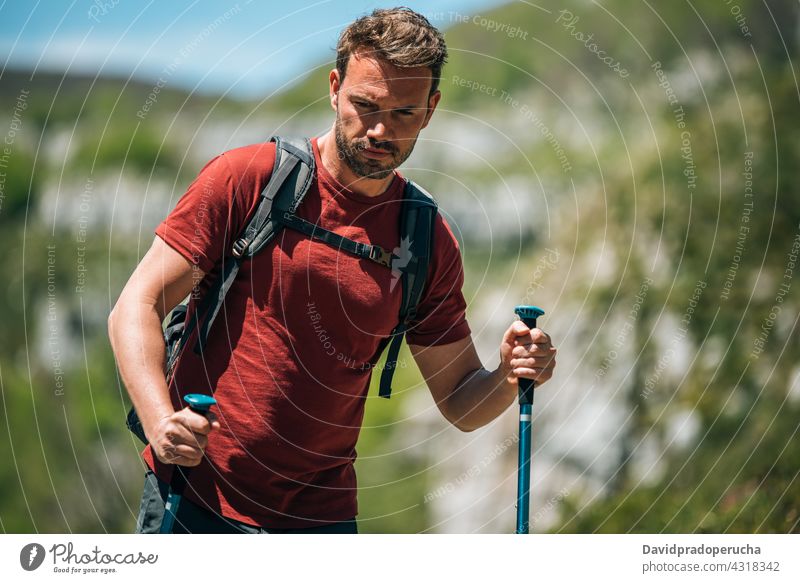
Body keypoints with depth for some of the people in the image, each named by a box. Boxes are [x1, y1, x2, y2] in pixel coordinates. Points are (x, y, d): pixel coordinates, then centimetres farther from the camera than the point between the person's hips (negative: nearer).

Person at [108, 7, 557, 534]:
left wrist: (509, 377, -13)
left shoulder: (430, 243, 3)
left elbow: (461, 402, 9)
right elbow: (136, 308, -7)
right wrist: (162, 422, -23)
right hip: (197, 497, -3)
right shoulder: (247, 177, -6)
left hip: (320, 515, 3)